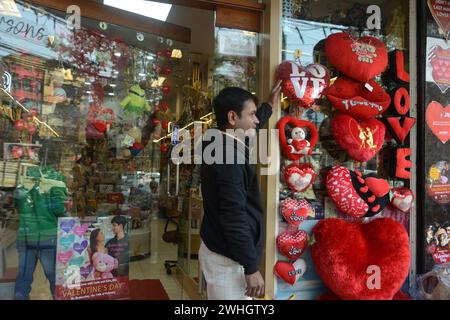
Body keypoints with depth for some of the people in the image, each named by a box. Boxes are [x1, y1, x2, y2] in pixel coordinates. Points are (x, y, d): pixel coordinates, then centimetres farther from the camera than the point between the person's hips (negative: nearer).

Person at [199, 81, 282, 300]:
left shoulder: (221, 146, 6)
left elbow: (248, 130, 29)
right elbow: (234, 218, -28)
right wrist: (251, 268, -22)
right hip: (228, 258, -10)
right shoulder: (229, 158, -24)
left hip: (220, 250, 10)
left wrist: (269, 105, 35)